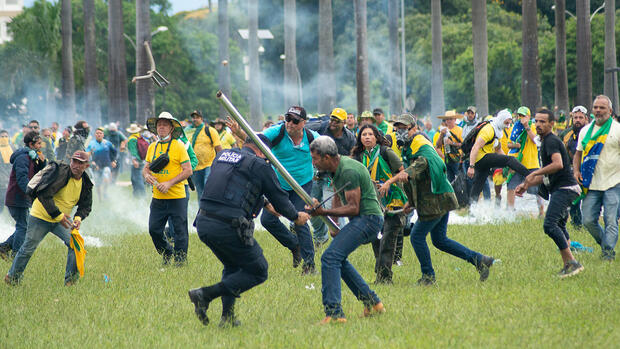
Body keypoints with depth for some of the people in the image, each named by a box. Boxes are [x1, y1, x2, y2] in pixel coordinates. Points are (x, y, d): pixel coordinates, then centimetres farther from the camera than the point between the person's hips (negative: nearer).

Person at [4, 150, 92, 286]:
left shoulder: (86, 183, -4)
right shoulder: (62, 173, -25)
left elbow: (86, 206, 7)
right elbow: (44, 195, -31)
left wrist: (78, 218, -16)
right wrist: (58, 215, -33)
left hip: (63, 219, 5)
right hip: (40, 217, -5)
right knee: (28, 248, 4)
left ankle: (71, 279, -3)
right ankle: (12, 277, 23)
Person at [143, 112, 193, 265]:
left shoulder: (178, 146, -6)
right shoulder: (152, 147, 11)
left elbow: (188, 170, -9)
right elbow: (146, 168, 18)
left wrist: (169, 183, -18)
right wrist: (147, 175, -7)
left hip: (176, 197, -5)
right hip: (158, 198, 5)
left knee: (179, 230, -2)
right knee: (154, 229, 4)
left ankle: (180, 259, 10)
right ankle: (167, 254, 25)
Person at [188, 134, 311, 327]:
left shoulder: (222, 156, 19)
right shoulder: (259, 166, -1)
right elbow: (279, 198, 7)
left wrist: (264, 204, 44)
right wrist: (296, 217, 27)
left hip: (203, 224, 8)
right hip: (228, 228, -7)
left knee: (233, 266, 29)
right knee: (258, 271, 8)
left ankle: (227, 317, 19)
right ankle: (205, 295, -5)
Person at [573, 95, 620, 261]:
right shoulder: (585, 131, 14)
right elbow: (578, 154, 23)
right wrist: (576, 171, 6)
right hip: (592, 185, 4)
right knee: (588, 220, 1)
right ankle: (605, 244, 22)